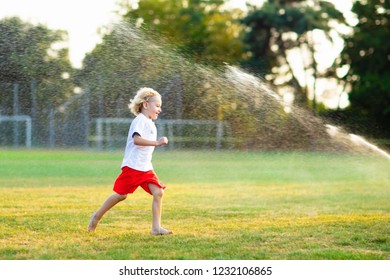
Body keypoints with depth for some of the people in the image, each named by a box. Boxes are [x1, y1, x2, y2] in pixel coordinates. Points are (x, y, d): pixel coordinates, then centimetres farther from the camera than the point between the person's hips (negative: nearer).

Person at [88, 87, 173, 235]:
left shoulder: (150, 123, 17)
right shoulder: (140, 120, -13)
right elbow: (136, 139, -29)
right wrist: (157, 142, -34)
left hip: (146, 168, 8)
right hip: (132, 166, -8)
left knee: (158, 192, -7)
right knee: (121, 195, 1)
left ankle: (156, 227, -7)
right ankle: (97, 216, 21)